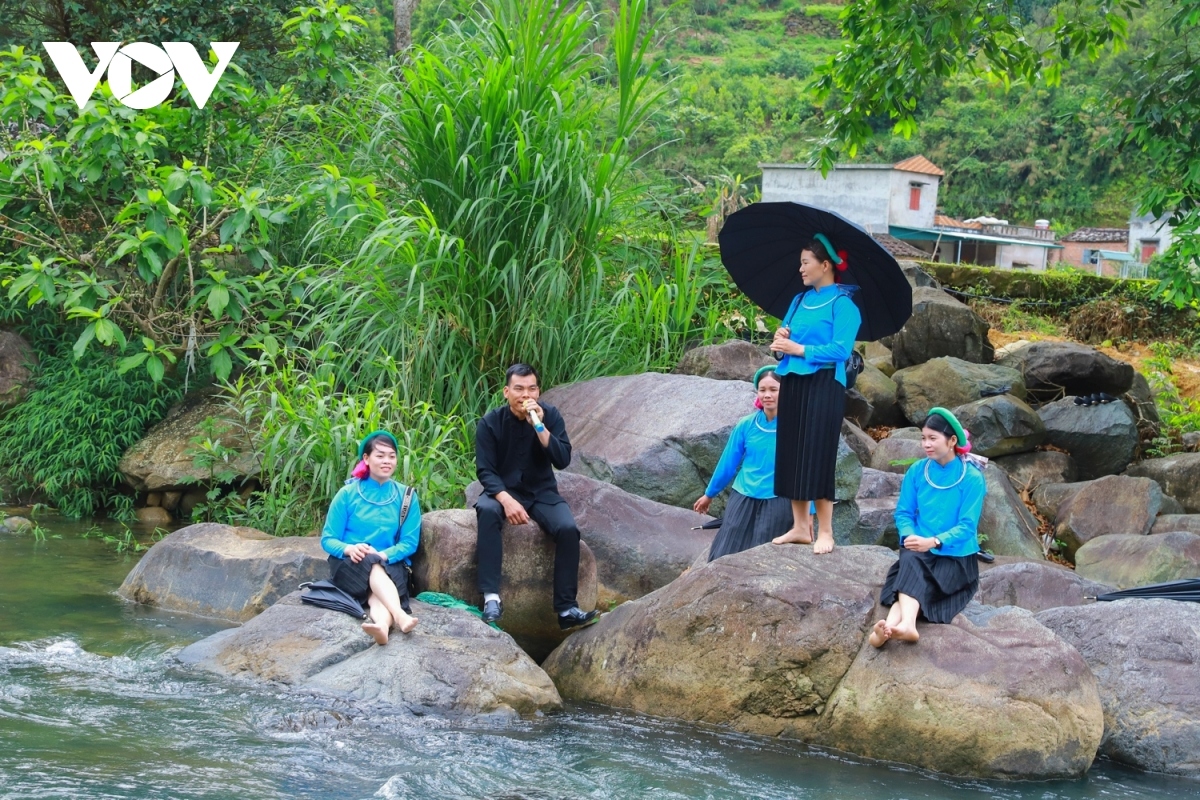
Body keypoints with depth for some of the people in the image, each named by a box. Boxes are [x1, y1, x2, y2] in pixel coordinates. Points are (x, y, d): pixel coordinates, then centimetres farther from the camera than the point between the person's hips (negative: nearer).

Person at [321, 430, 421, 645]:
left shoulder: (406, 496, 7)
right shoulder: (348, 494, 4)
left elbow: (410, 542, 2)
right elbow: (328, 539, 3)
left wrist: (383, 555, -19)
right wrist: (349, 549, -21)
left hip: (390, 565, 1)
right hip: (349, 565, -1)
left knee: (378, 591, -36)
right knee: (371, 564, -37)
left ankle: (382, 624, -69)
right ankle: (400, 617, -63)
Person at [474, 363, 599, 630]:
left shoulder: (550, 415, -5)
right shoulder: (490, 422, -8)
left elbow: (563, 460, -14)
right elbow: (485, 470, -10)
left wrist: (539, 426, -26)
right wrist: (506, 500, -28)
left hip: (542, 492, 2)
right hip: (503, 490, -1)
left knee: (568, 529, -26)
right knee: (487, 511, -35)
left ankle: (566, 608, -21)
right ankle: (491, 597, -37)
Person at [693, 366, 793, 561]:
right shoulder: (746, 425, 0)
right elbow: (728, 462, 11)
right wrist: (709, 494, 20)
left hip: (776, 502, -3)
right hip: (743, 498, 3)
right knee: (725, 556, -1)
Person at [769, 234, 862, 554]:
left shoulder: (842, 304, -7)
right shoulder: (799, 300, 15)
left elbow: (840, 350, -16)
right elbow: (786, 339, 18)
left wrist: (800, 349, -16)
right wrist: (781, 339, -5)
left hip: (823, 385, -7)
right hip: (792, 382, 7)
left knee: (817, 455, -7)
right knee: (791, 453, 7)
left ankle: (825, 531, -2)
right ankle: (800, 526, 15)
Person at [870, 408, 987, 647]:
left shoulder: (972, 478, -8)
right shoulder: (917, 471, 3)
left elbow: (966, 526, -12)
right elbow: (904, 513, 7)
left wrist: (933, 542, -26)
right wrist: (910, 537, -15)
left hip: (956, 556, -3)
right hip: (920, 550, 3)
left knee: (914, 573, -32)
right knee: (910, 560, -33)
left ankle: (893, 625, -57)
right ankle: (906, 624, -59)